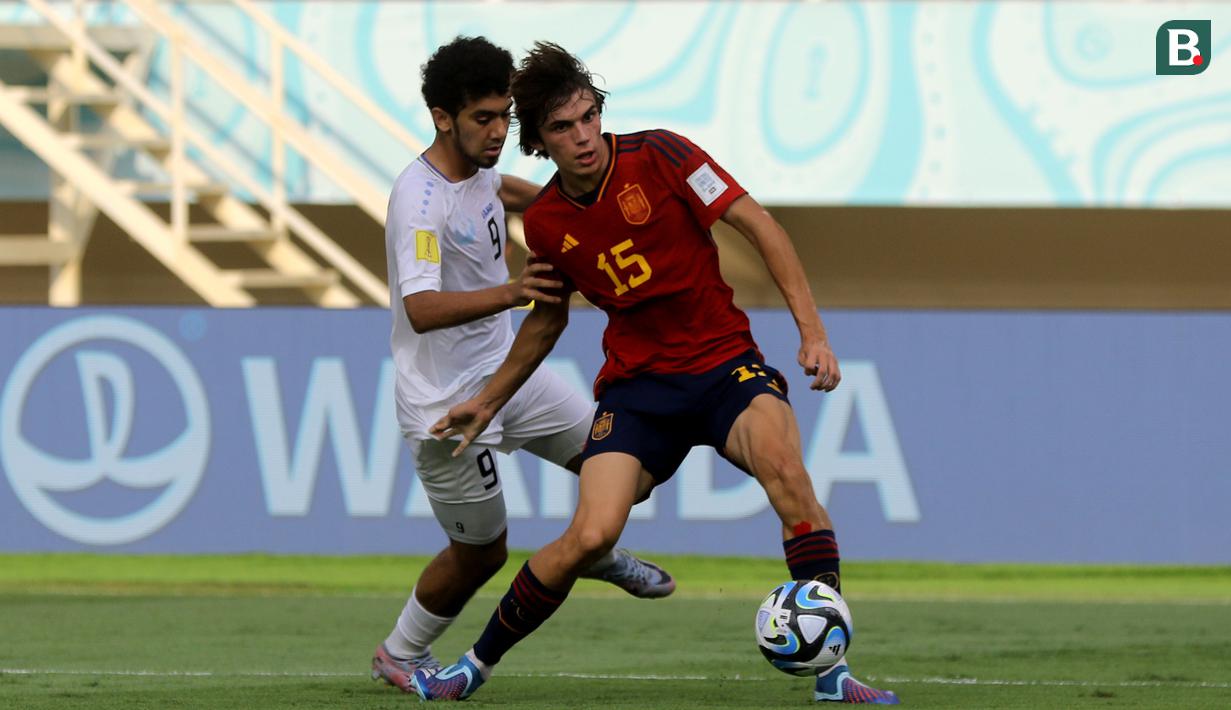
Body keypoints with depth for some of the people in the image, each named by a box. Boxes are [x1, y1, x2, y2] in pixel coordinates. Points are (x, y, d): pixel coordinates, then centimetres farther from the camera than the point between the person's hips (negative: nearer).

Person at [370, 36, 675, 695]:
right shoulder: (420, 199, -28)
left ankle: (597, 552, 38)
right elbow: (420, 309, -42)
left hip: (502, 370, 8)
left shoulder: (476, 169, 1)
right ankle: (399, 654, 27)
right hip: (447, 402, -8)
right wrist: (509, 292, -55)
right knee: (479, 553, 3)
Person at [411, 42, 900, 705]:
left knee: (782, 462, -33)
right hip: (636, 384, 2)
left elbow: (758, 226, -8)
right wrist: (489, 401, 25)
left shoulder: (658, 155, -10)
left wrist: (812, 332, -15)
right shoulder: (544, 224, 1)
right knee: (591, 535, -20)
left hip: (725, 363, -2)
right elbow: (548, 318, 21)